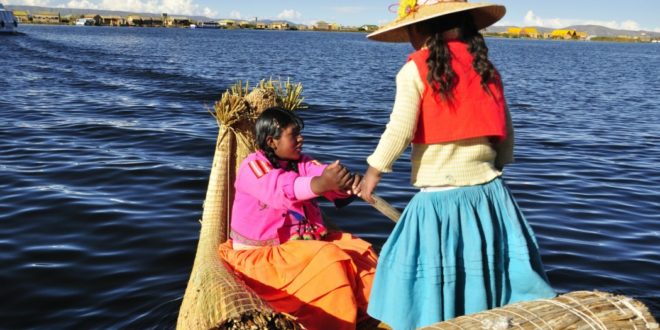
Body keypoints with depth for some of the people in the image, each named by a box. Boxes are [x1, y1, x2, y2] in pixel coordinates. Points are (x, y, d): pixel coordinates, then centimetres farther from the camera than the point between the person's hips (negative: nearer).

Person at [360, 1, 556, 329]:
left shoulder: (416, 69, -5)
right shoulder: (486, 67, 11)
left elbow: (400, 130, -12)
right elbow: (506, 134, 13)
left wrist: (374, 169, 1)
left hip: (439, 199, -5)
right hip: (489, 193, 5)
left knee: (434, 288, 5)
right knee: (492, 276, 13)